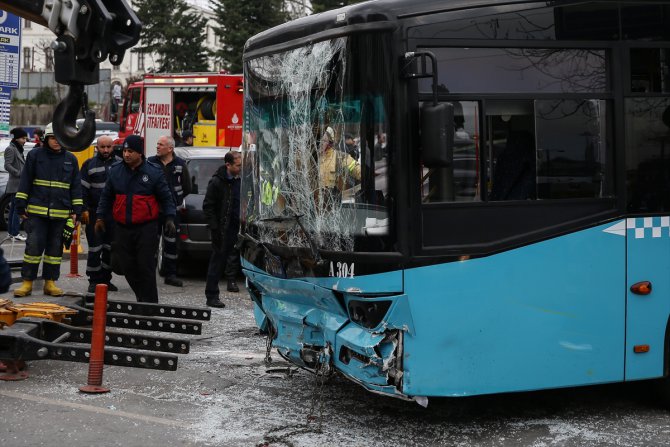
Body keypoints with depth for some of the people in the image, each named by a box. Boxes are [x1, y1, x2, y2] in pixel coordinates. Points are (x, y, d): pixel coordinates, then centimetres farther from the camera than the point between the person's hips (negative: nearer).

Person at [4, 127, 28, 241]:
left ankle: (11, 232, 18)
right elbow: (7, 166, -18)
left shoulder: (18, 149, 18)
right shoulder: (10, 149, -10)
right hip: (16, 184, -10)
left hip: (20, 184, 10)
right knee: (18, 209, -11)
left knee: (13, 208, 13)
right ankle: (15, 234, -10)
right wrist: (20, 174, -20)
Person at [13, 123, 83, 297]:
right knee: (34, 245, -5)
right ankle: (27, 282, 2)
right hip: (37, 211, -2)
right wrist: (21, 205, -2)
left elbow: (76, 186, 13)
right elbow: (25, 181, 3)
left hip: (61, 213, 3)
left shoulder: (71, 159, 9)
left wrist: (76, 211, 7)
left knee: (55, 247, 7)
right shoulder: (35, 155, 2)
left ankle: (50, 282, 15)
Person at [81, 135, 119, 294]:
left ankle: (106, 279, 18)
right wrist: (84, 210, -8)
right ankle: (94, 281, 5)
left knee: (110, 248, 8)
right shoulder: (89, 164, 3)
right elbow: (83, 189, 0)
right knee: (95, 249, -2)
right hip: (94, 214, -2)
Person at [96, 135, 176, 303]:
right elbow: (106, 196, 16)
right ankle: (141, 296, 24)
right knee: (124, 265, 6)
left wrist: (169, 218, -9)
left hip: (146, 228, -4)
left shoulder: (154, 172, -3)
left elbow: (166, 198, 2)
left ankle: (149, 302, 4)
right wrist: (100, 217, 10)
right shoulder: (115, 171, 7)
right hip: (122, 227, 4)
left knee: (146, 267, -4)